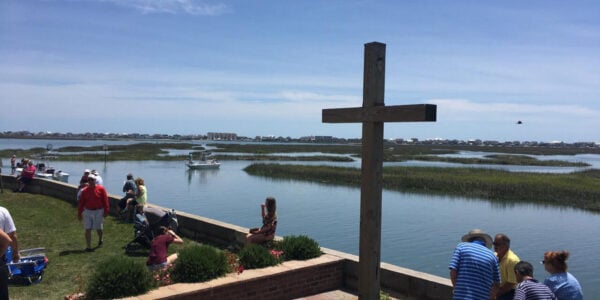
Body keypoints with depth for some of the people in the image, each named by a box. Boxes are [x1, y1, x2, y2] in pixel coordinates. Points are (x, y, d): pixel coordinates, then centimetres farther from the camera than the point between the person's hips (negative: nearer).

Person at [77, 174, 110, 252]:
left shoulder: (101, 189, -5)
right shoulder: (84, 191, 2)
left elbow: (105, 200, -4)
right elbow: (81, 202, 6)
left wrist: (106, 211, -7)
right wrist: (79, 213, 5)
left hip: (98, 211, -2)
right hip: (87, 212, 2)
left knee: (99, 229, 8)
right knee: (88, 229, -1)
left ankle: (101, 239, 40)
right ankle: (88, 247, 6)